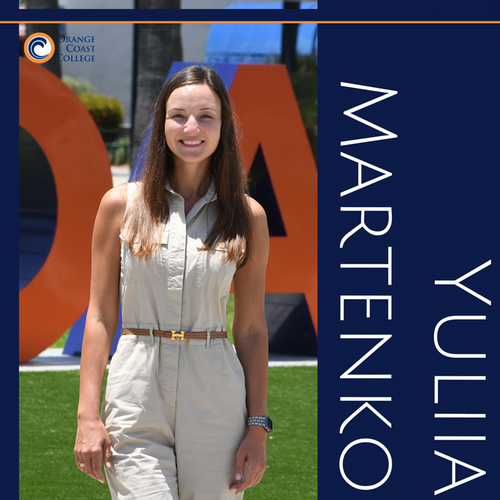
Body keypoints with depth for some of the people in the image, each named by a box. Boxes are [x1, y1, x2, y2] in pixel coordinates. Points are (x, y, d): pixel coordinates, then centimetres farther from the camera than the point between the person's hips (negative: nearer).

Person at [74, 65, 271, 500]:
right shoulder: (122, 204, 4)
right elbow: (100, 317, 5)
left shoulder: (248, 216, 6)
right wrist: (88, 415, -2)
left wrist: (258, 427, 2)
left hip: (216, 399, 1)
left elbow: (251, 330, 7)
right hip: (137, 394, -1)